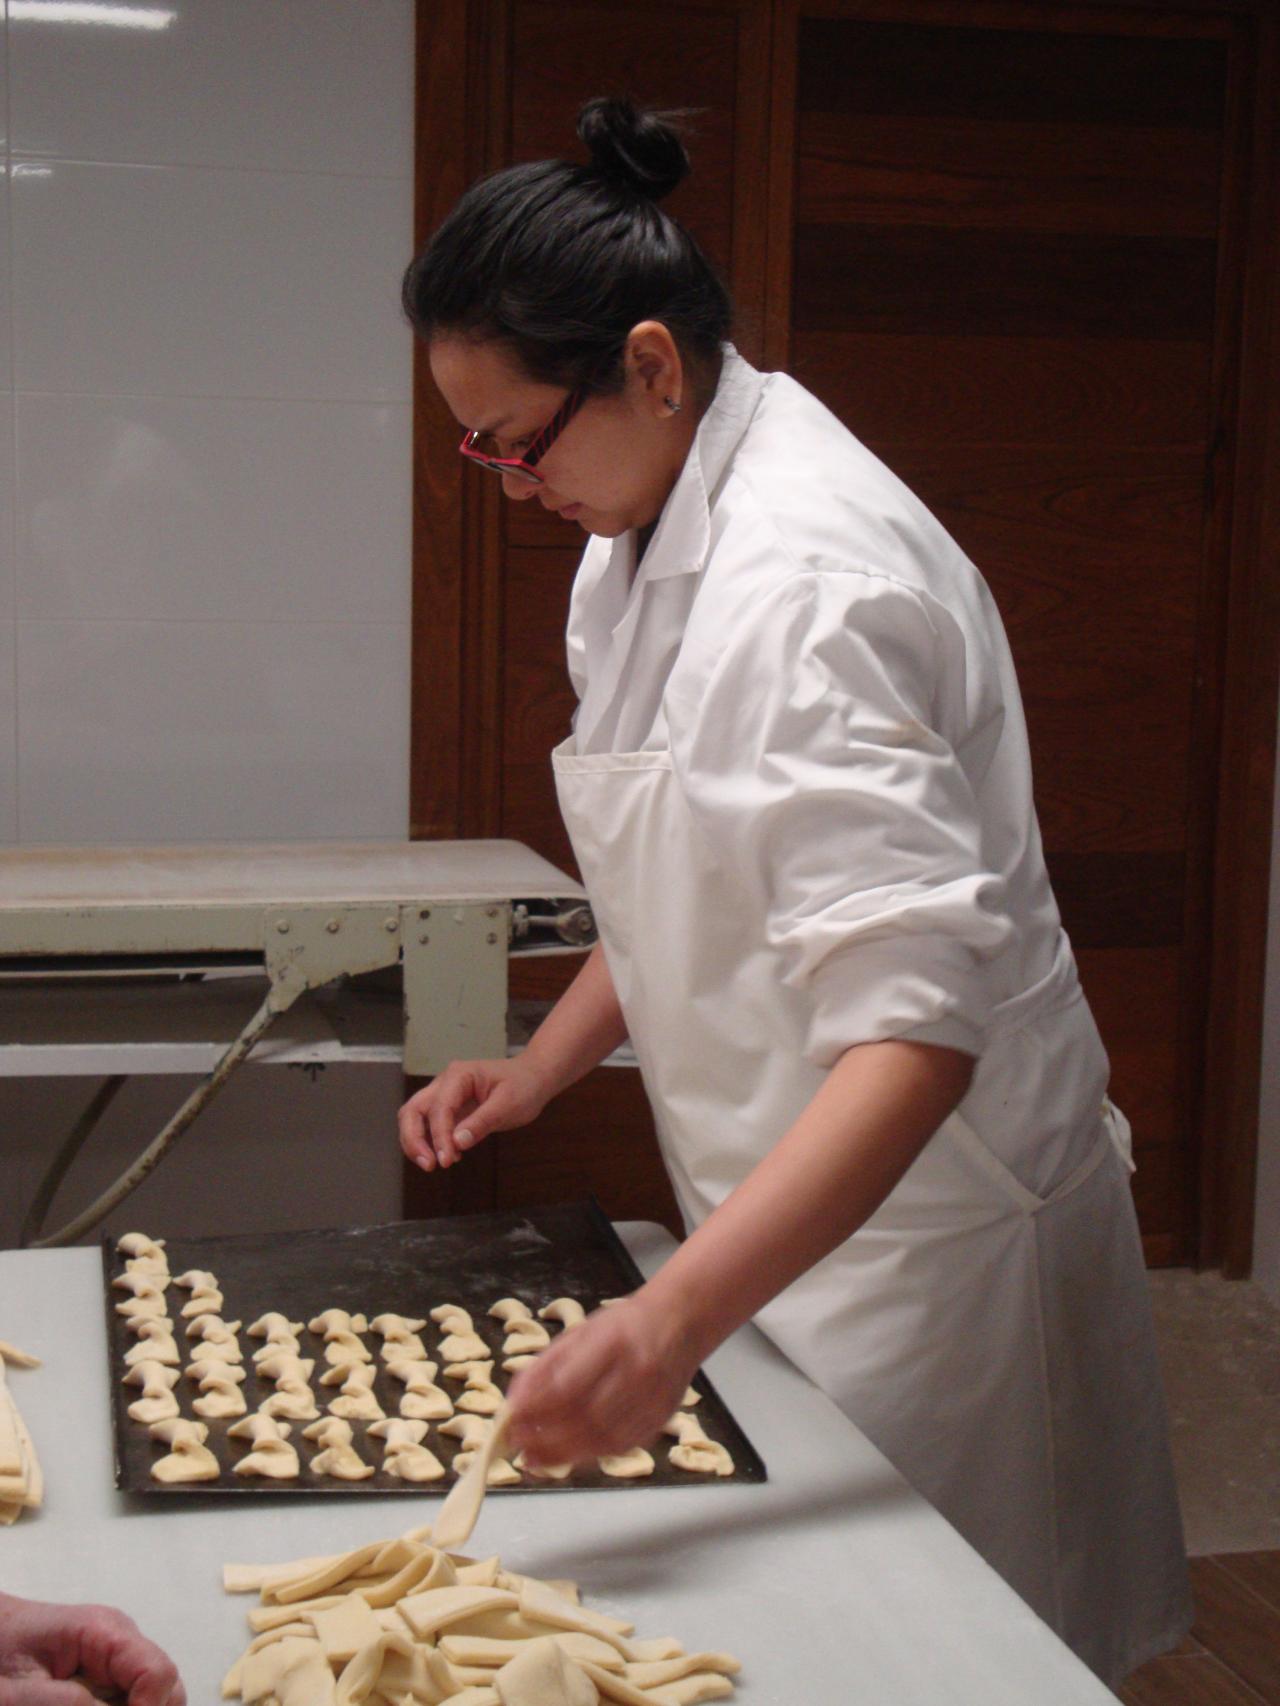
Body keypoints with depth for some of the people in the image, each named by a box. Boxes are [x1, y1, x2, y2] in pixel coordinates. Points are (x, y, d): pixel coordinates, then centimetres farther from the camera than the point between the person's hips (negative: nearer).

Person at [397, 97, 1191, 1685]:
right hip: (786, 1201, 9)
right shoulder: (651, 535, 4)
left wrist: (674, 1316, -43)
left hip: (917, 1206, -9)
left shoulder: (807, 576, -27)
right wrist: (541, 1068, 5)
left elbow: (919, 1025, -34)